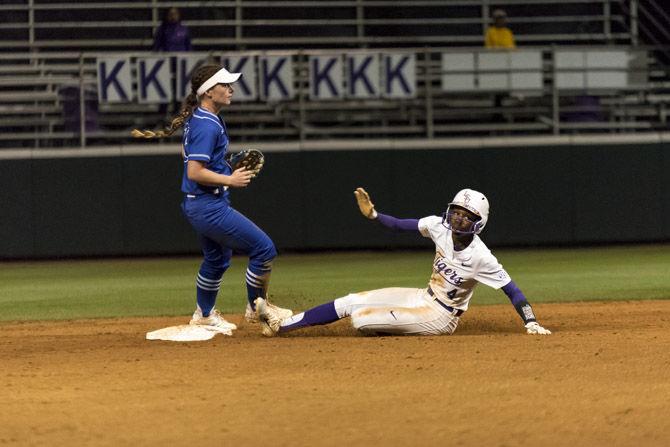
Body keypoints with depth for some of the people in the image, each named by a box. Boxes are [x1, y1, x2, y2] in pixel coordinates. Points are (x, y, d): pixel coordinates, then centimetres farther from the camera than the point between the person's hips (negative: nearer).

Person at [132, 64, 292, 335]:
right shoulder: (207, 125, -22)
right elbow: (195, 173, -26)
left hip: (198, 204, 11)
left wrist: (225, 171, 20)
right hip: (209, 207, -11)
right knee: (263, 248, -7)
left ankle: (204, 315, 43)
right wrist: (230, 180, -20)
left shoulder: (196, 118, 9)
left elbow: (187, 153, 25)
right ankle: (257, 308, 8)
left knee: (218, 258, 27)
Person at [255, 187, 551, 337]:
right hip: (424, 297, 7)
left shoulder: (480, 258, -26)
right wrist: (373, 215, -13)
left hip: (440, 317, -7)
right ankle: (281, 325, 10)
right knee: (350, 302, 3)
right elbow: (401, 225, 1)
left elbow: (511, 289, -26)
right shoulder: (439, 226, -8)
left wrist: (531, 324, -34)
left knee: (360, 318, -19)